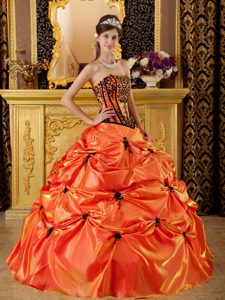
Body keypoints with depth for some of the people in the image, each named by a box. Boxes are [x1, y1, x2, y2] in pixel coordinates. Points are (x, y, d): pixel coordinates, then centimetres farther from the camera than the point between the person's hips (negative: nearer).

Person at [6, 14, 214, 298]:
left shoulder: (124, 65, 16)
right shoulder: (92, 68, -1)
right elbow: (66, 99, -4)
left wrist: (141, 128, 13)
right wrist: (90, 121, -7)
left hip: (130, 135, 7)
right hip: (104, 136, -6)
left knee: (142, 188, 7)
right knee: (102, 194, -7)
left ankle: (131, 266, 22)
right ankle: (100, 264, 9)